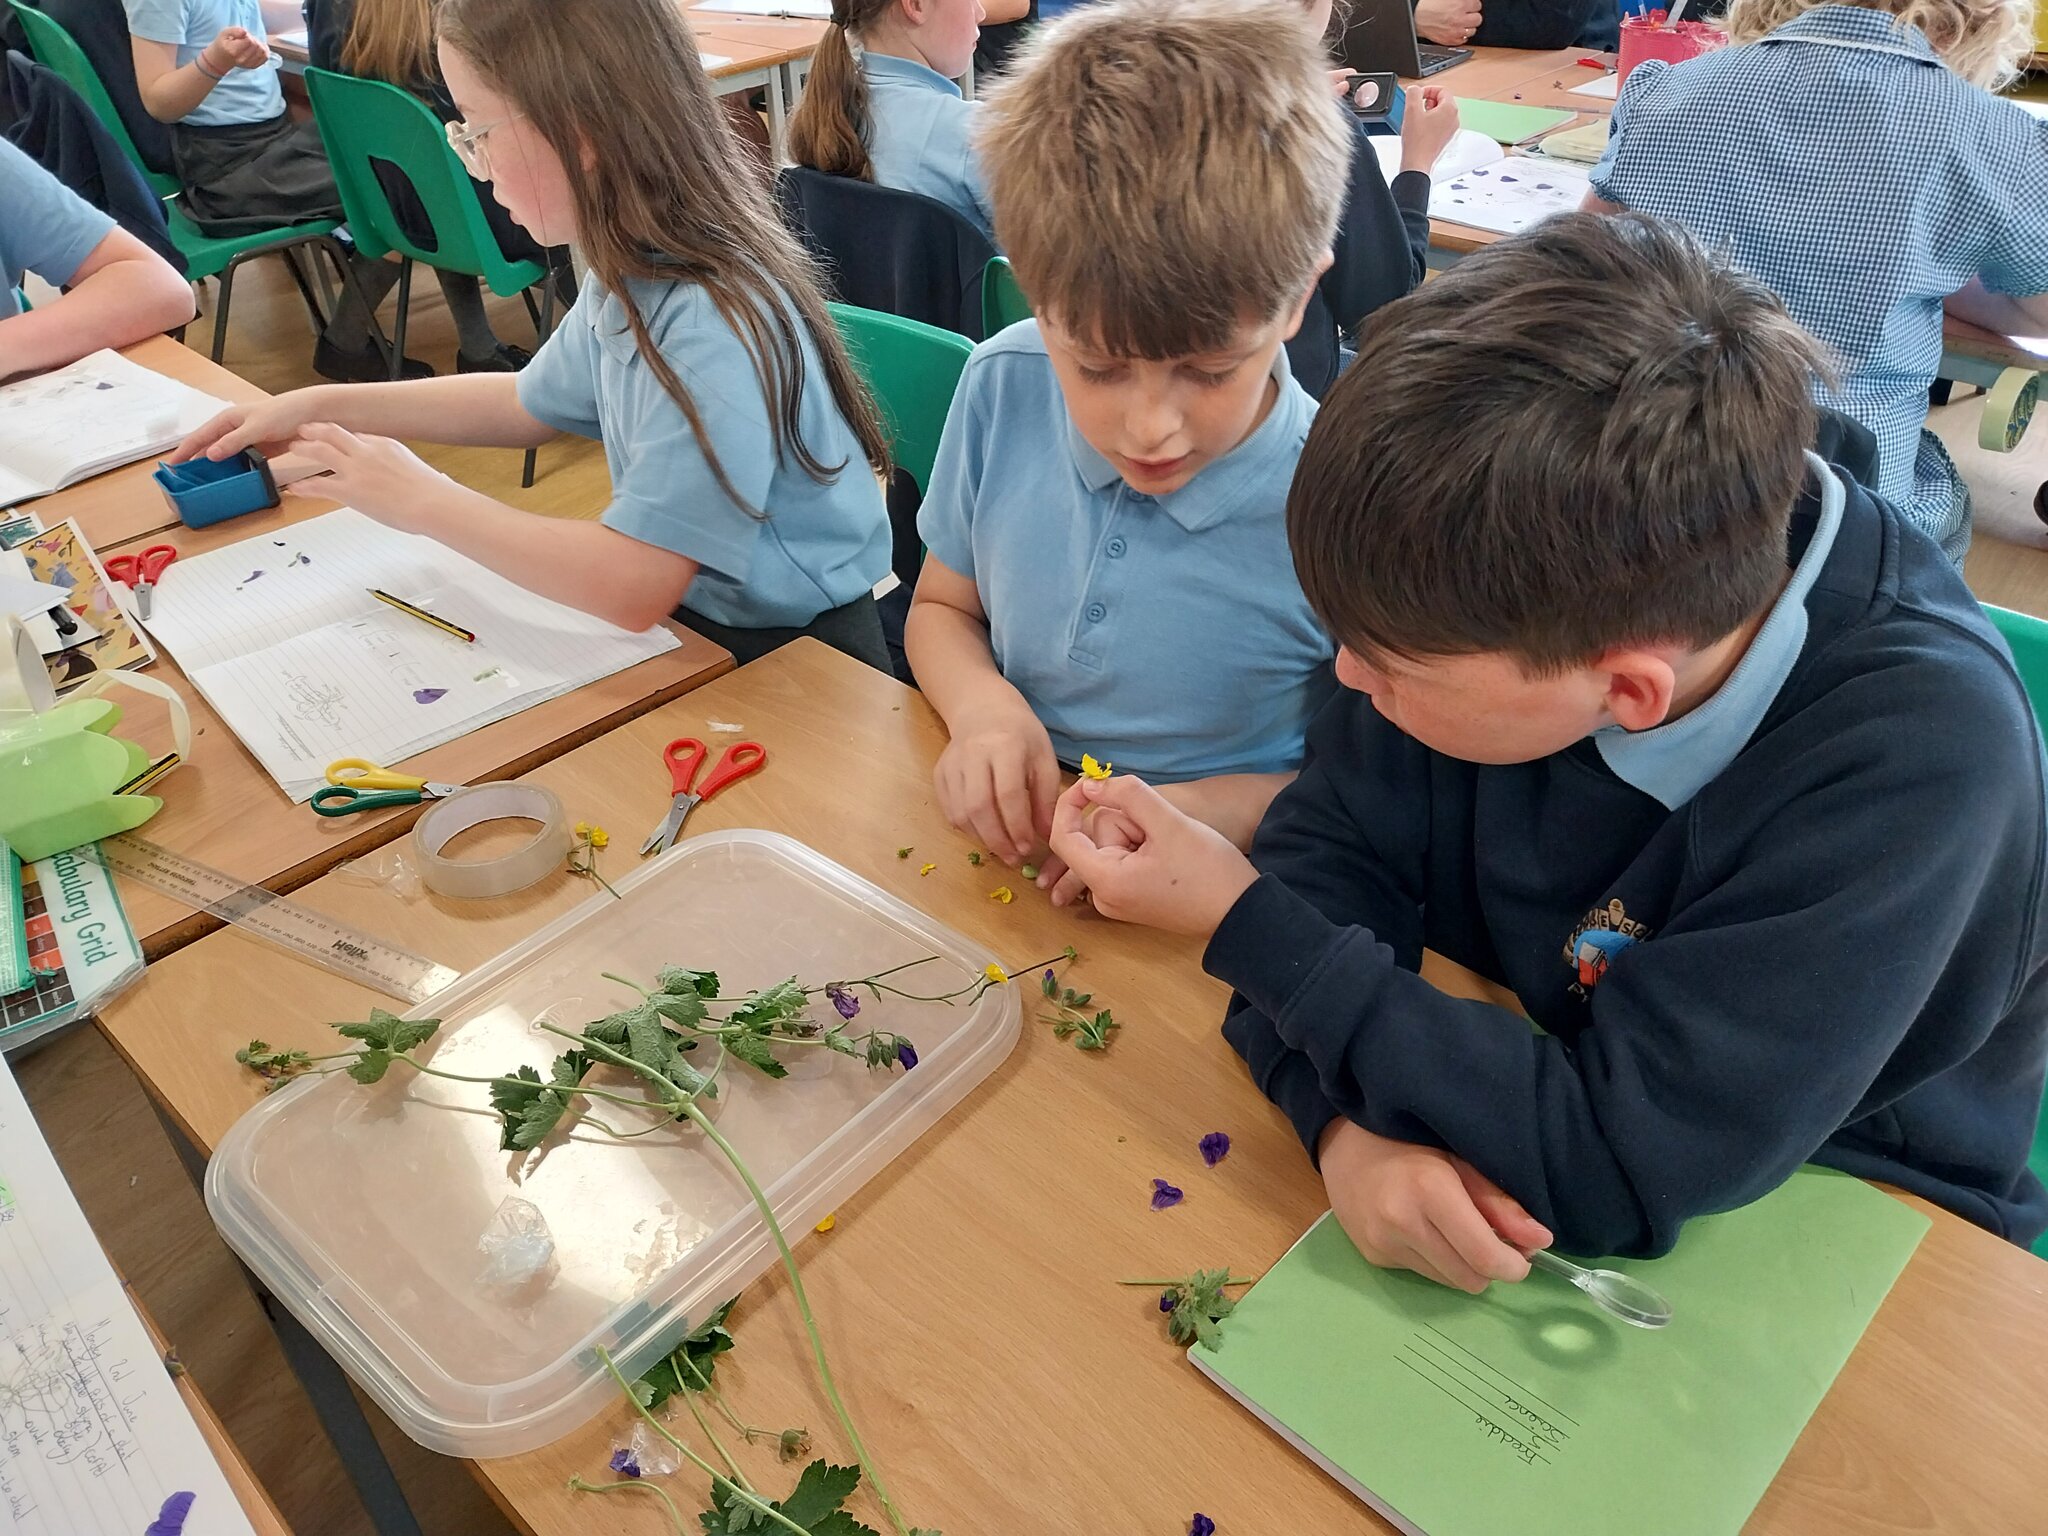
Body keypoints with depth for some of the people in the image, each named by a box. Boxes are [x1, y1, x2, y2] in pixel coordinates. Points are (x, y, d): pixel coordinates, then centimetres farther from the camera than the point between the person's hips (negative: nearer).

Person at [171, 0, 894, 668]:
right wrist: (322, 406, 15)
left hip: (788, 657, -7)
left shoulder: (716, 328, -29)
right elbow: (530, 402, 19)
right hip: (683, 603, 8)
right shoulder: (632, 275, 0)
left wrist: (422, 499, -17)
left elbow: (631, 584, -31)